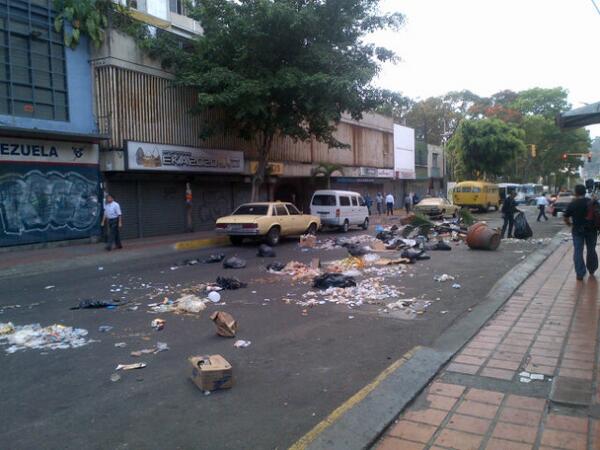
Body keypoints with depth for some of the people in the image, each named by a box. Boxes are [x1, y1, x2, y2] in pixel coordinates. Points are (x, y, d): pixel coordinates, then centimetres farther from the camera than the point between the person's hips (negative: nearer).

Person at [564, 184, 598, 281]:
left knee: (578, 252, 3)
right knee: (591, 250, 17)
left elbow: (566, 218, -4)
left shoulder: (572, 204, -8)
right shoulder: (592, 203, -4)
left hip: (577, 231, -2)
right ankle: (591, 270, 31)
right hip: (591, 229, 2)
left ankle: (580, 274, 1)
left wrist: (569, 224, 16)